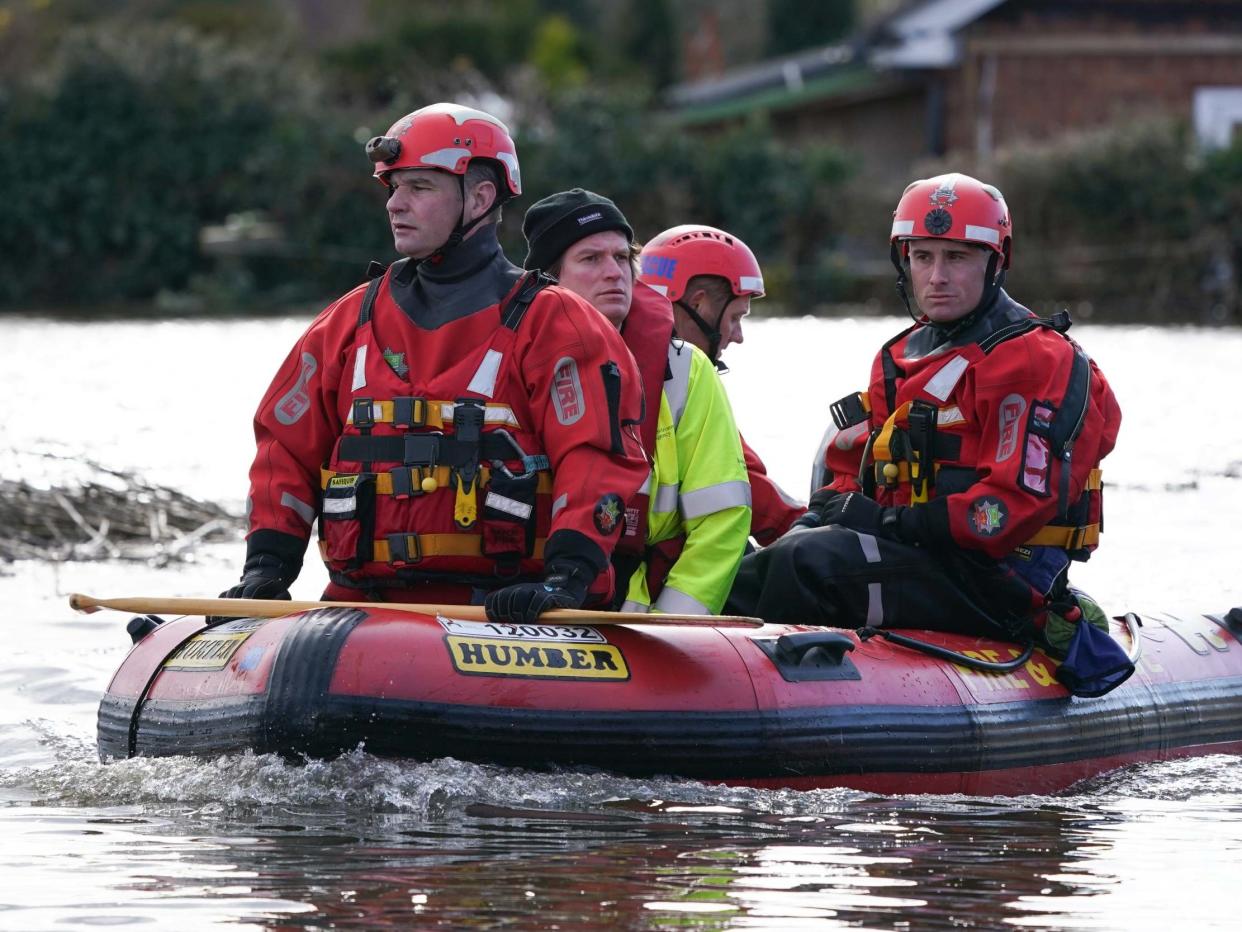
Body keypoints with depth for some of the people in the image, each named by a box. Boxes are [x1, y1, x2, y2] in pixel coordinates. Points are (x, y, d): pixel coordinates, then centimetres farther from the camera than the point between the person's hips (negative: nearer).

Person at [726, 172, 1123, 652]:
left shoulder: (1034, 360, -9)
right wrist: (834, 507, -1)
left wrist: (896, 523, -20)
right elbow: (852, 464, 24)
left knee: (807, 563, -29)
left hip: (998, 586, -9)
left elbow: (1020, 500, -18)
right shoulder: (900, 357, 20)